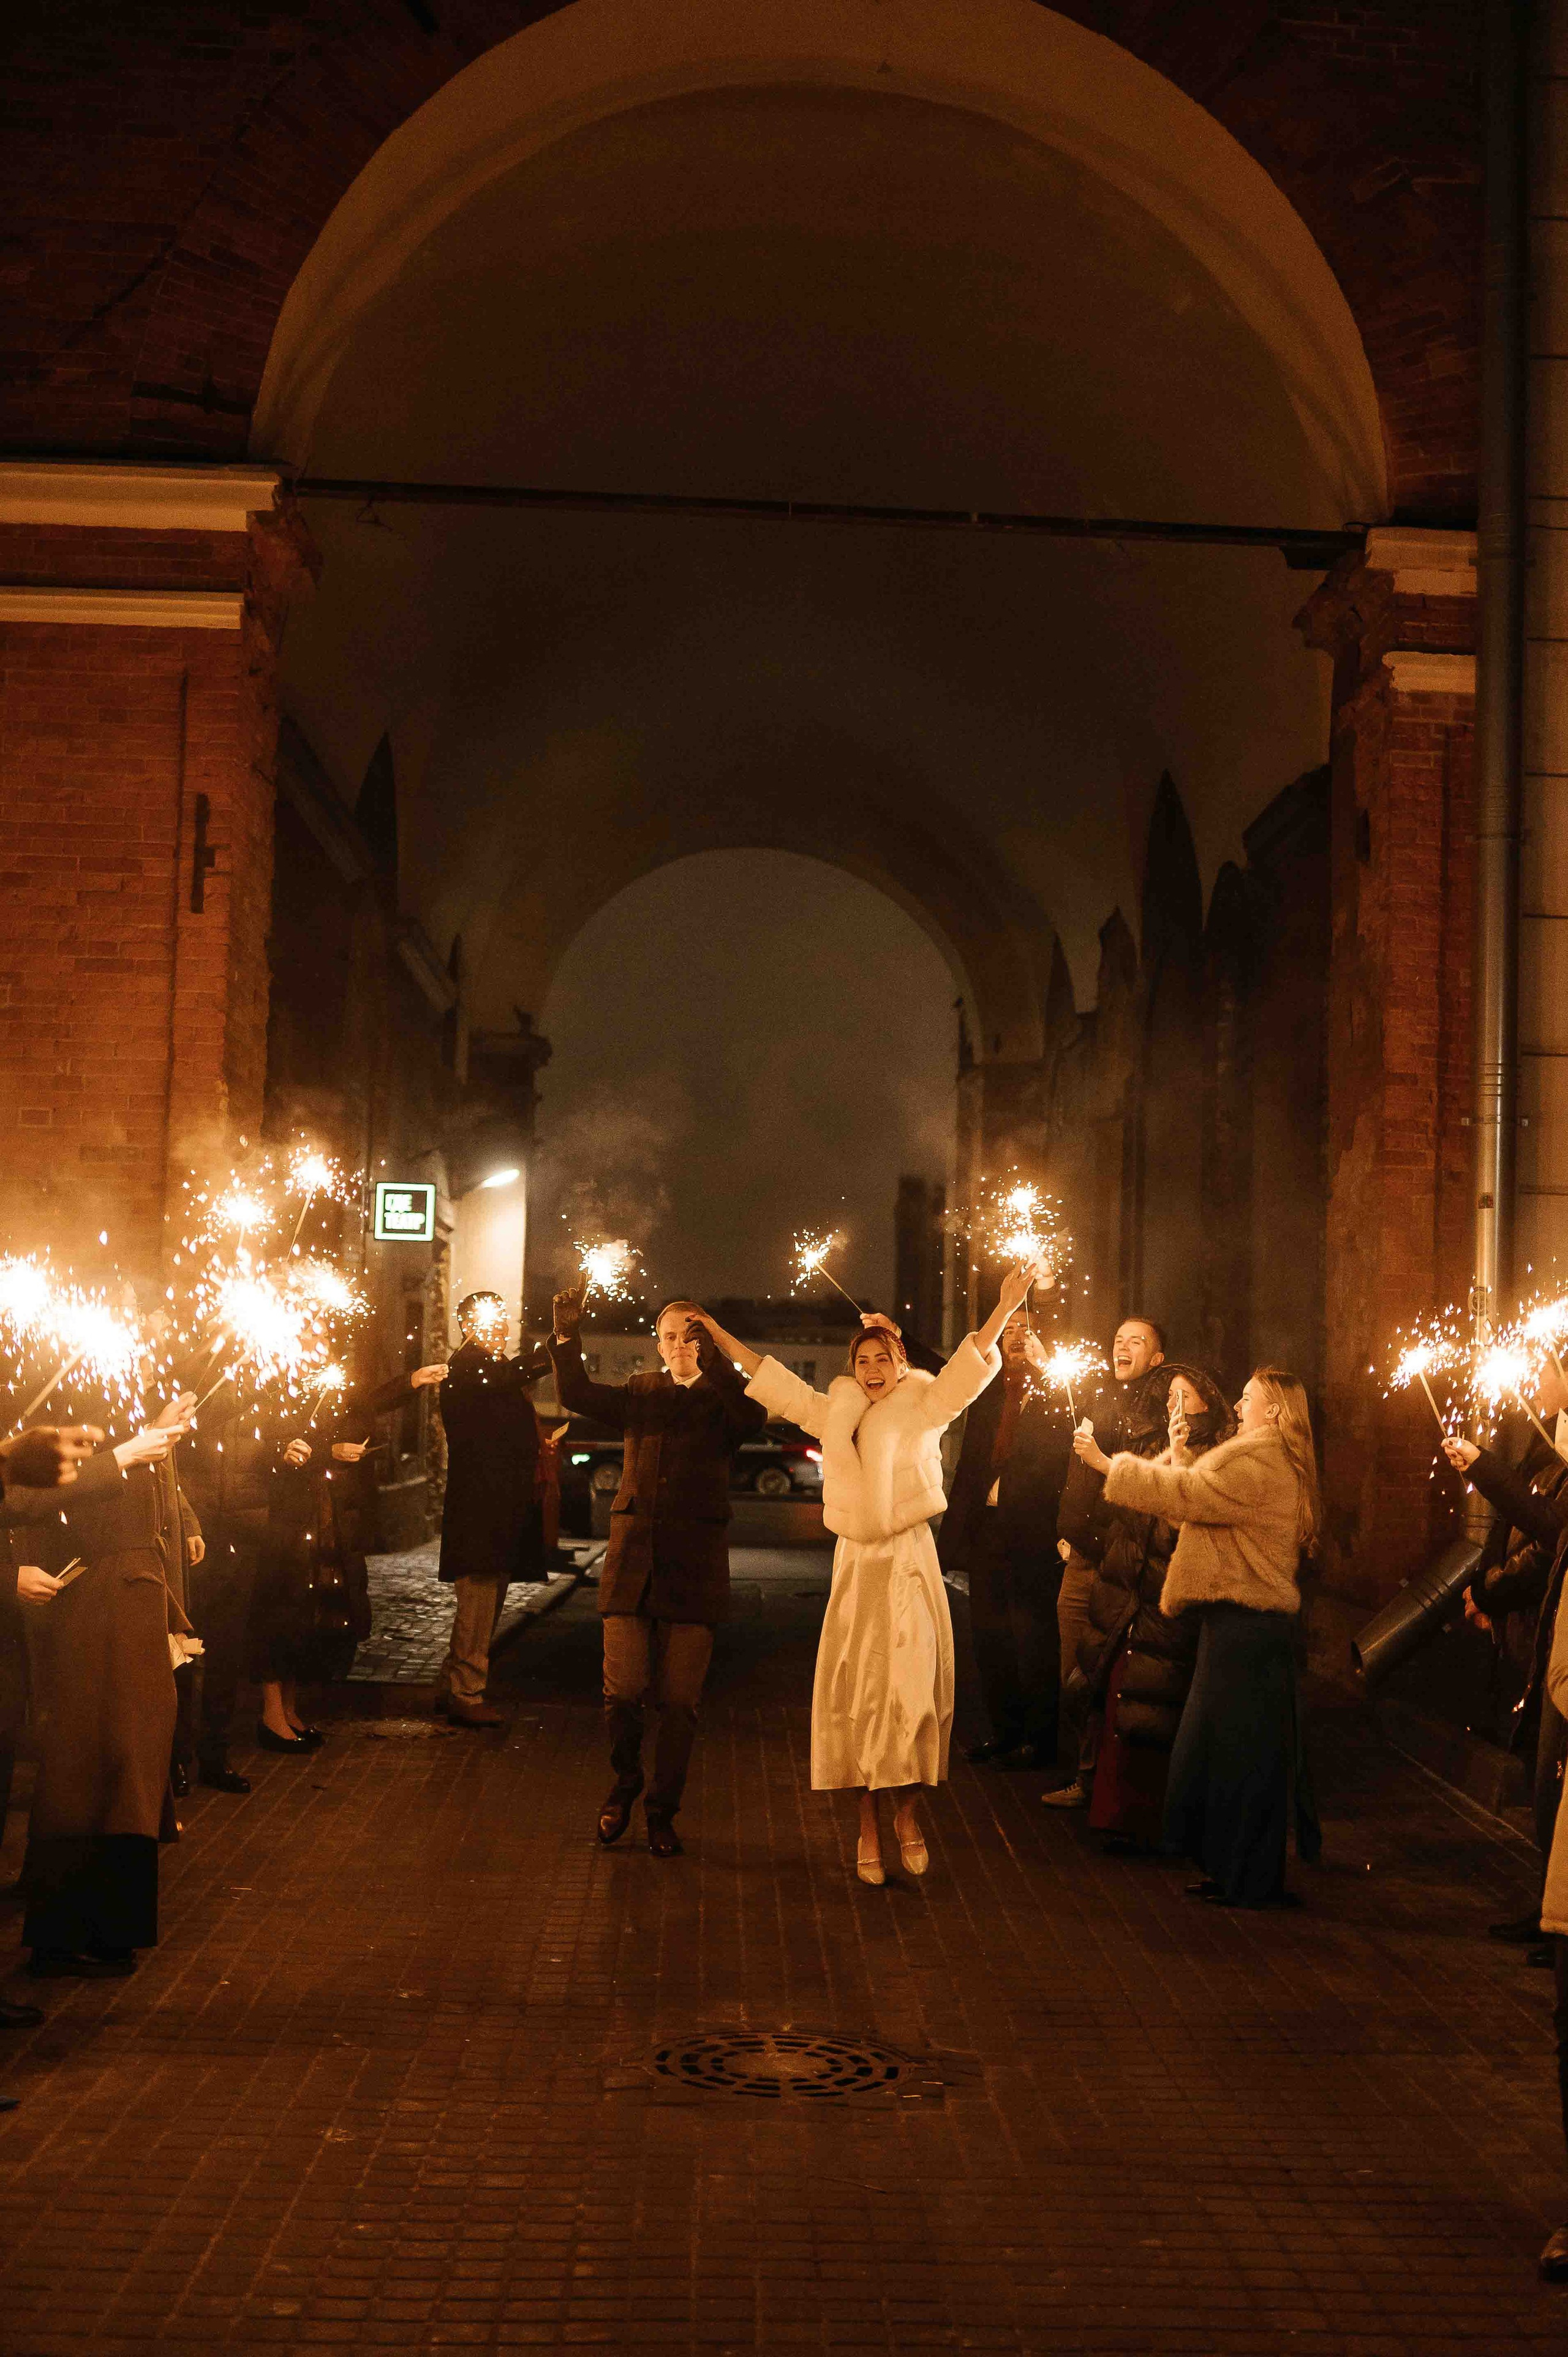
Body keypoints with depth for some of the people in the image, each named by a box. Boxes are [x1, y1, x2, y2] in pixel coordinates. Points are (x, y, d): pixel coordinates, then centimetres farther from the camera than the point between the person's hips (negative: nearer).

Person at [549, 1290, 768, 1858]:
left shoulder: (722, 1400, 4)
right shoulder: (640, 1394, 12)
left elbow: (753, 1417, -20)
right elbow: (576, 1395, -1)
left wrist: (713, 1359, -31)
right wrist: (567, 1339, -16)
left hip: (694, 1566, -2)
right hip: (632, 1560, 2)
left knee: (679, 1700, 2)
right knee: (623, 1691, -3)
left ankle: (662, 1811, 17)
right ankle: (625, 1783, 24)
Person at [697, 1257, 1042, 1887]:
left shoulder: (924, 1410, 1)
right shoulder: (836, 1416, 9)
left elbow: (970, 1366, -11)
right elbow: (774, 1381, 14)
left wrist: (1008, 1304, -23)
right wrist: (717, 1335, 13)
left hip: (911, 1564, -2)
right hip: (857, 1567, 3)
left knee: (913, 1691, -7)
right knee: (856, 1697, 1)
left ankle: (907, 1812, 11)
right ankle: (868, 1828, 8)